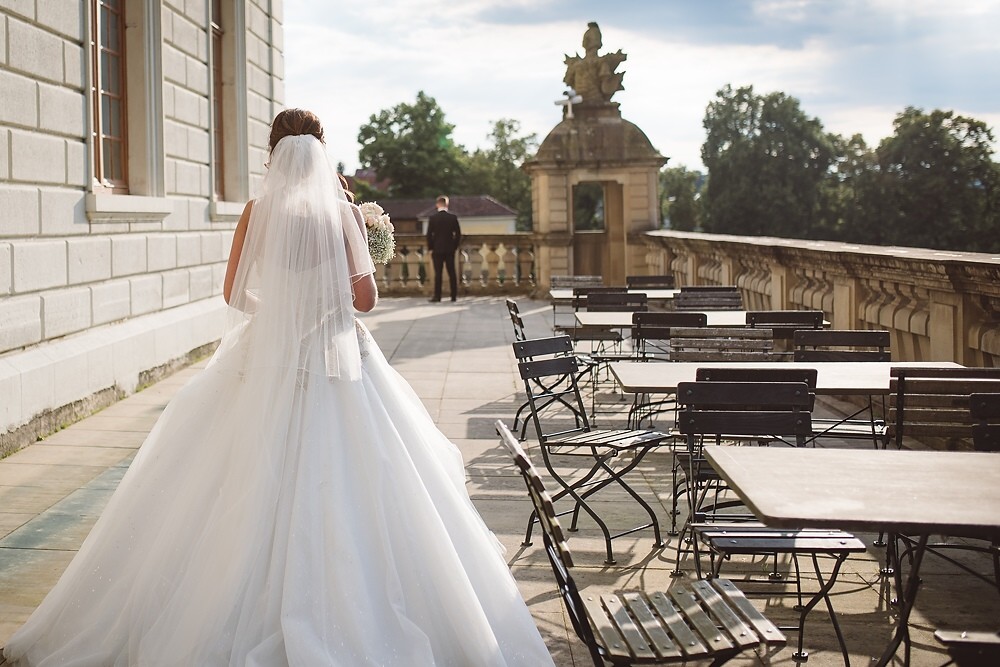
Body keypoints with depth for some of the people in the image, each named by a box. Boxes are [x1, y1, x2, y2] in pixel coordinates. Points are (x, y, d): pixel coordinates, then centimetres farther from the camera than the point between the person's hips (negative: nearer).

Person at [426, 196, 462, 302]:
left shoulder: (433, 217, -6)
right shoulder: (453, 217, -1)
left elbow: (429, 234, -6)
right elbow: (458, 234, 1)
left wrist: (430, 248, 3)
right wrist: (455, 247, 10)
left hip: (437, 249, -2)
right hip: (450, 249, 2)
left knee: (438, 273, 0)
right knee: (452, 273, 6)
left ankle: (437, 296, -2)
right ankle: (454, 296, 6)